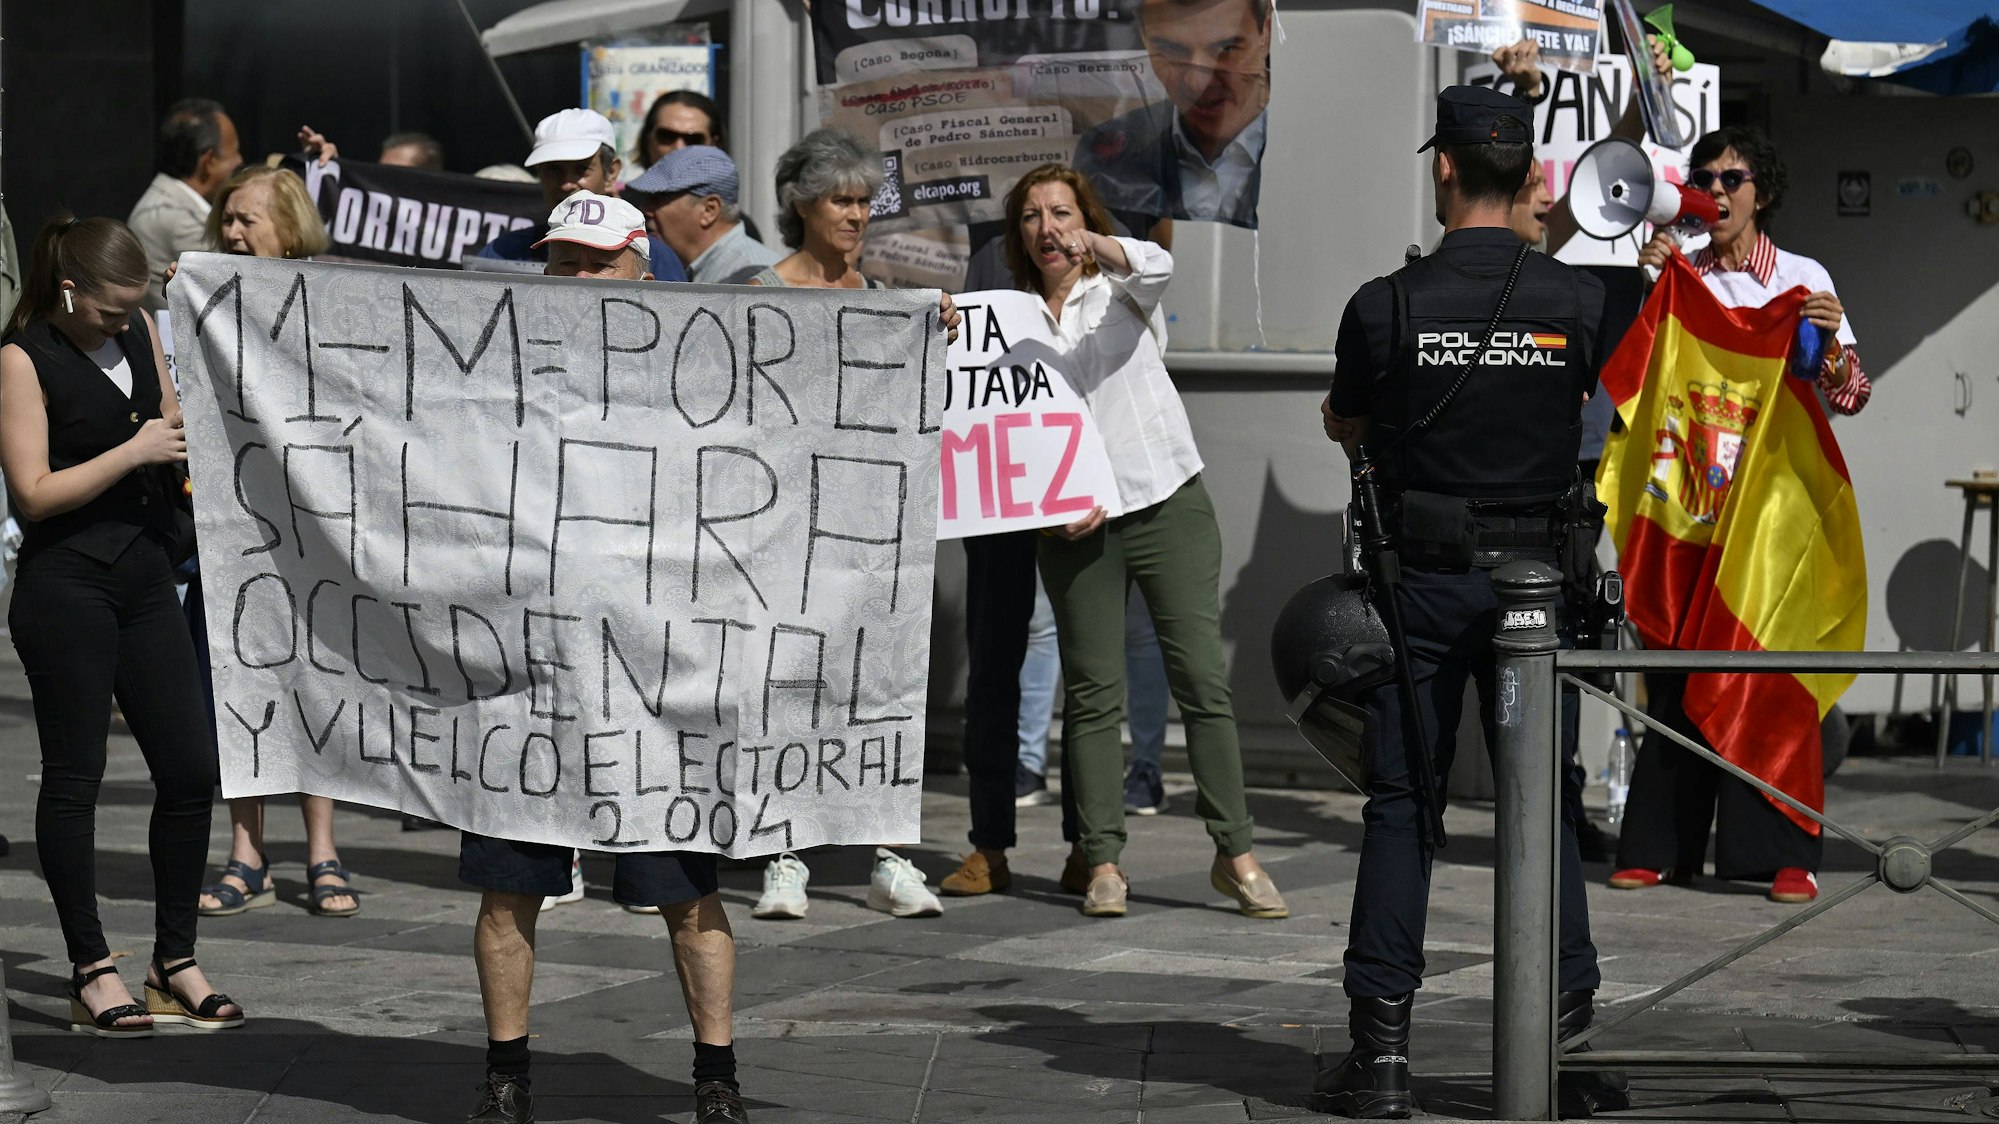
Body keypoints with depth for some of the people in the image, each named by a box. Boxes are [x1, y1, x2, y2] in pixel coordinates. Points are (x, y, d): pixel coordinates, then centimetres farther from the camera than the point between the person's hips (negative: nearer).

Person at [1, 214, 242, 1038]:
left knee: (189, 770, 4)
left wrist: (191, 444, 3)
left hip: (146, 577, 7)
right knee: (74, 778, 0)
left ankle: (175, 963, 15)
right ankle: (92, 975, 7)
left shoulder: (139, 331, 9)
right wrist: (132, 453, -16)